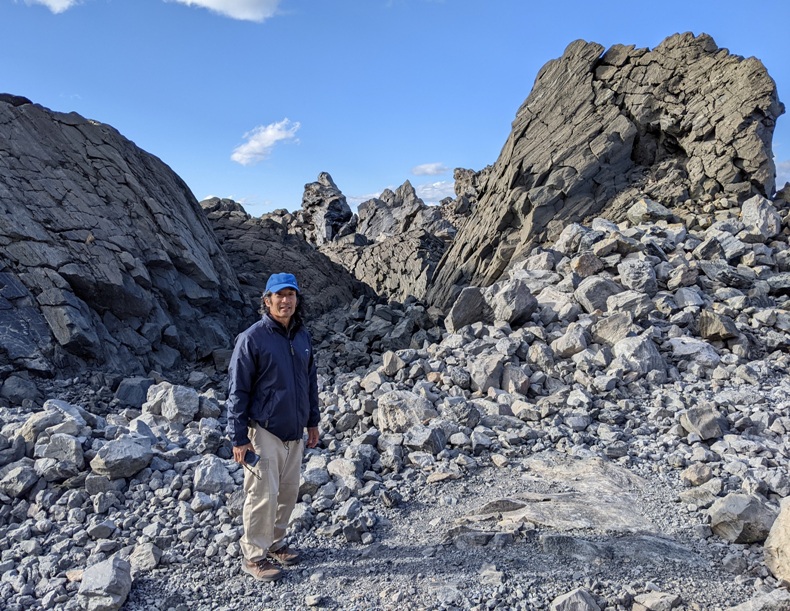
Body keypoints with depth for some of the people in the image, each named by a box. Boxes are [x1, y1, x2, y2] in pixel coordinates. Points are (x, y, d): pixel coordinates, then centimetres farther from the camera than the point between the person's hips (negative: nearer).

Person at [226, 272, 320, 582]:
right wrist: (239, 438, -12)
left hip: (295, 432, 6)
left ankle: (275, 543, 34)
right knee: (264, 495, 0)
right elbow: (237, 391, -12)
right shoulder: (252, 338, -14)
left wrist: (312, 422, 16)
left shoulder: (303, 336, 5)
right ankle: (254, 556, 19)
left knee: (288, 492, 15)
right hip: (264, 432, -6)